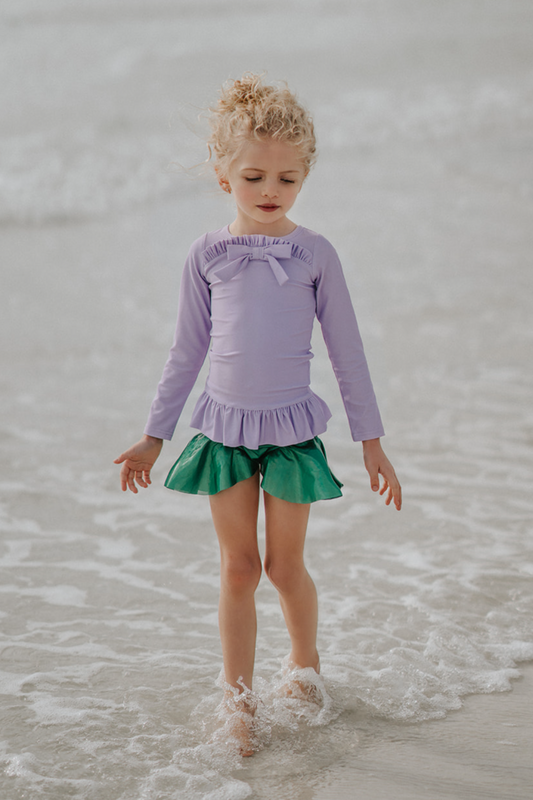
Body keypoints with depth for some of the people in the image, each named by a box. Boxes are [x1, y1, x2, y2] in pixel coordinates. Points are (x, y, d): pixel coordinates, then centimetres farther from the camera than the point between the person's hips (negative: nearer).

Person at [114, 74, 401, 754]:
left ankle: (305, 662, 33)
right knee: (238, 565, 4)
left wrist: (372, 442, 2)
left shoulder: (314, 254, -3)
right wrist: (153, 436, 9)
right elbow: (186, 353, 8)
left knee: (285, 563, 7)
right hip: (224, 424, 1)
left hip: (291, 425, -1)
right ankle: (238, 700, 13)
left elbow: (348, 354, 2)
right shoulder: (208, 256, 0)